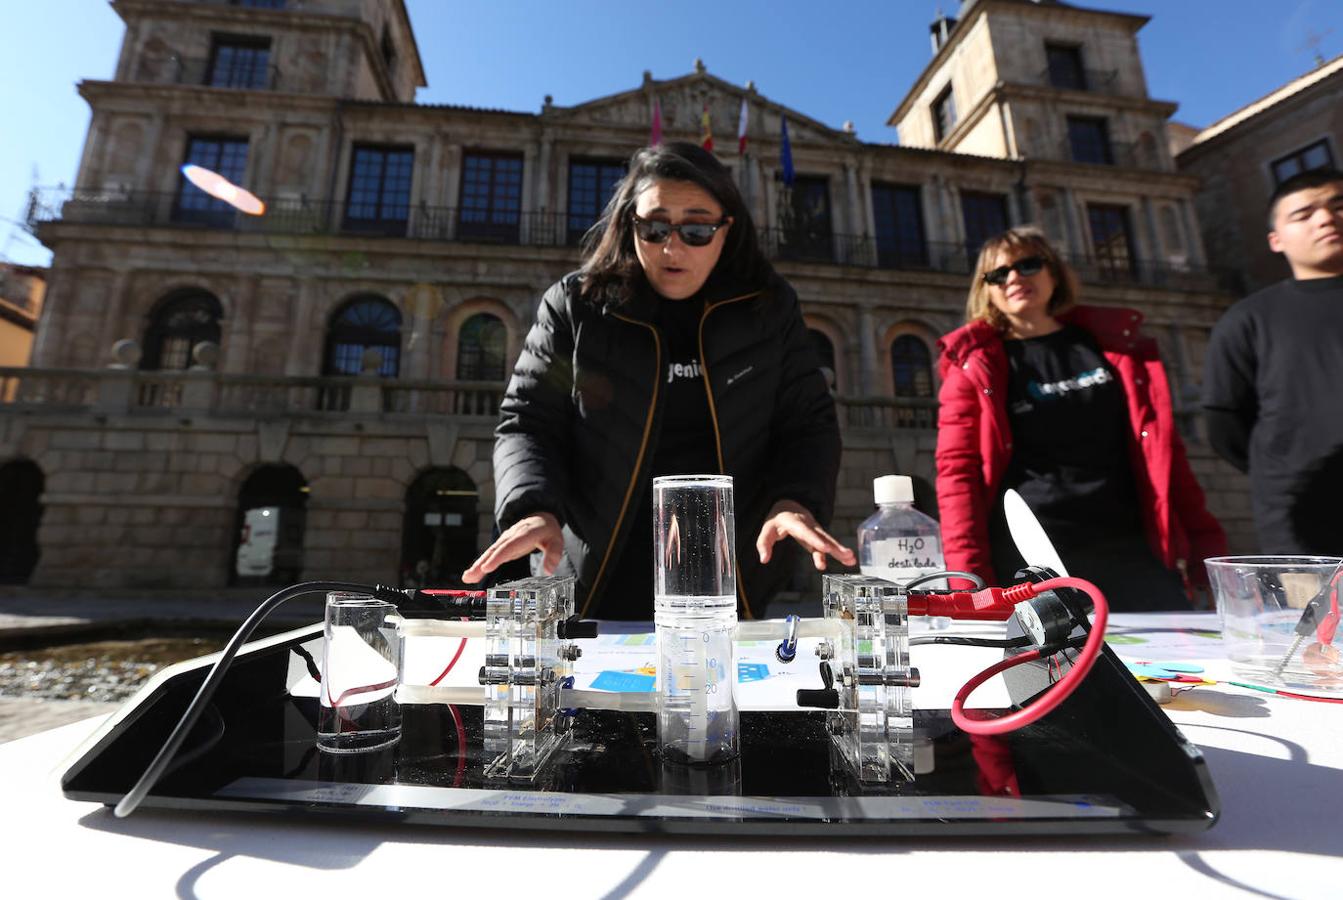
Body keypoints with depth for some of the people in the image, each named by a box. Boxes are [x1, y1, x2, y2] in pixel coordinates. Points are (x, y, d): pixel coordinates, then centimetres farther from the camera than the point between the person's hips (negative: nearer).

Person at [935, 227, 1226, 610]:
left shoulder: (1116, 344, 14)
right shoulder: (975, 366, 3)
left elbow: (1163, 448, 15)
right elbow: (957, 472, -5)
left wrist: (1205, 548, 9)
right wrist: (968, 574, -14)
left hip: (1129, 550, 4)